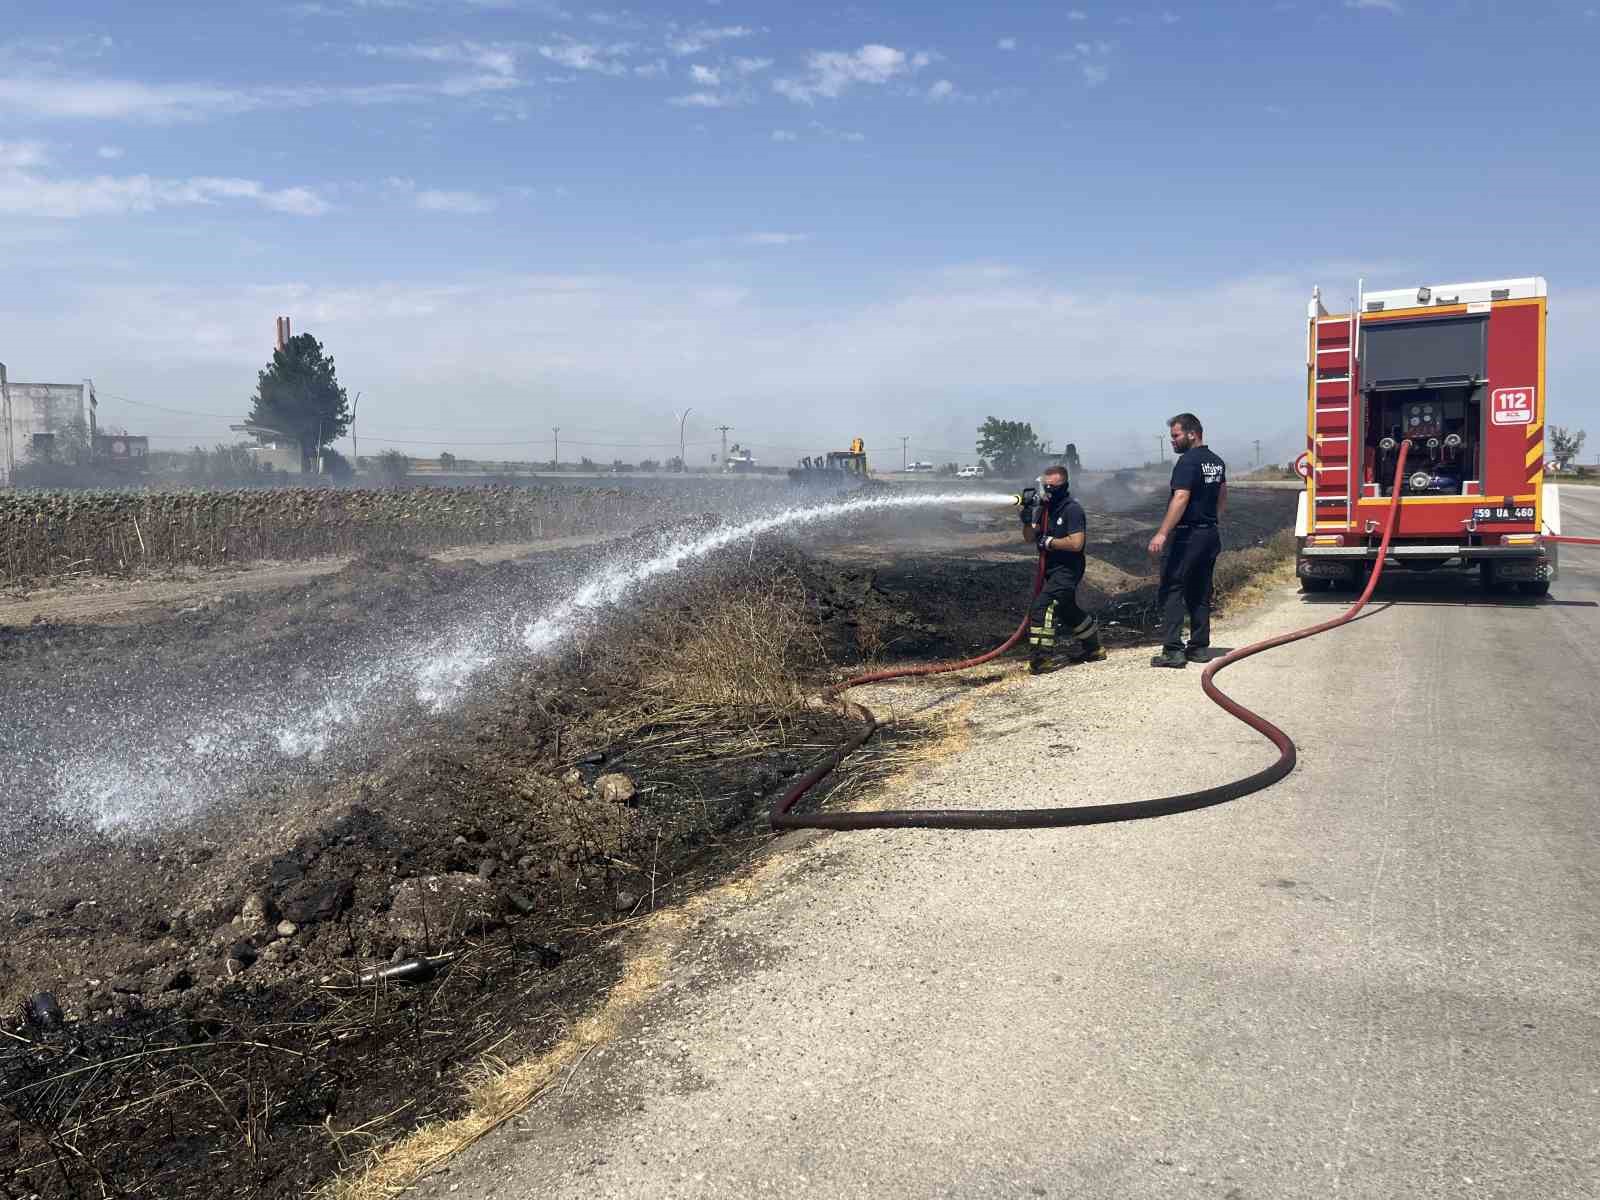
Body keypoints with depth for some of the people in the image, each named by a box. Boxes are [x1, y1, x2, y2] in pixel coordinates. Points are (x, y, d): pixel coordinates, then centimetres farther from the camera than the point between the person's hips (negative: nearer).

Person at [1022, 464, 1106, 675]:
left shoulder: (1072, 509, -16)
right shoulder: (1043, 508, 7)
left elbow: (1076, 543, -24)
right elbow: (1030, 538, 10)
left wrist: (1049, 542, -17)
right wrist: (1027, 520, -9)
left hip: (1067, 569, -9)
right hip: (1052, 568, 10)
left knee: (1043, 606, -19)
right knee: (1067, 610, 22)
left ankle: (1040, 658, -17)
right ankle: (1094, 649, 39)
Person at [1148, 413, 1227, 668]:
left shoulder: (1188, 461, -15)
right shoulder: (1217, 462, 14)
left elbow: (1181, 498, -25)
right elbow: (1222, 498, 24)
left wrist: (1162, 534, -29)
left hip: (1187, 535, -9)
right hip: (1211, 535, 9)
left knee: (1171, 592, -7)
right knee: (1200, 593, 14)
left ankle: (1172, 650, -12)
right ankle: (1200, 647, 17)